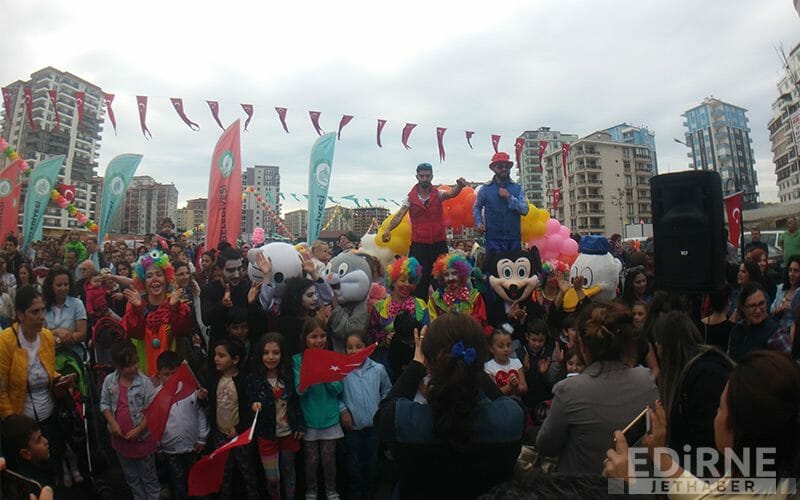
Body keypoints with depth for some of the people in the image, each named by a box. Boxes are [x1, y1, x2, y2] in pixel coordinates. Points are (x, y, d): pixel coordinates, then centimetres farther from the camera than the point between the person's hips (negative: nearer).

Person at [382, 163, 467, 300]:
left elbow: (451, 194, -20)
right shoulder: (410, 198, 0)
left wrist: (459, 187, -43)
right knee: (420, 280, 4)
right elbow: (399, 215, -10)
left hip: (439, 244, 1)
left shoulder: (438, 194, 0)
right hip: (419, 245, -1)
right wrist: (388, 229, -28)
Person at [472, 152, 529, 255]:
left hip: (514, 237, 2)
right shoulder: (485, 188, 3)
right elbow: (476, 208, 13)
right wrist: (479, 222, -4)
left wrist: (509, 197, -13)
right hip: (493, 238, -2)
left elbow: (525, 210, -3)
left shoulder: (517, 188, 6)